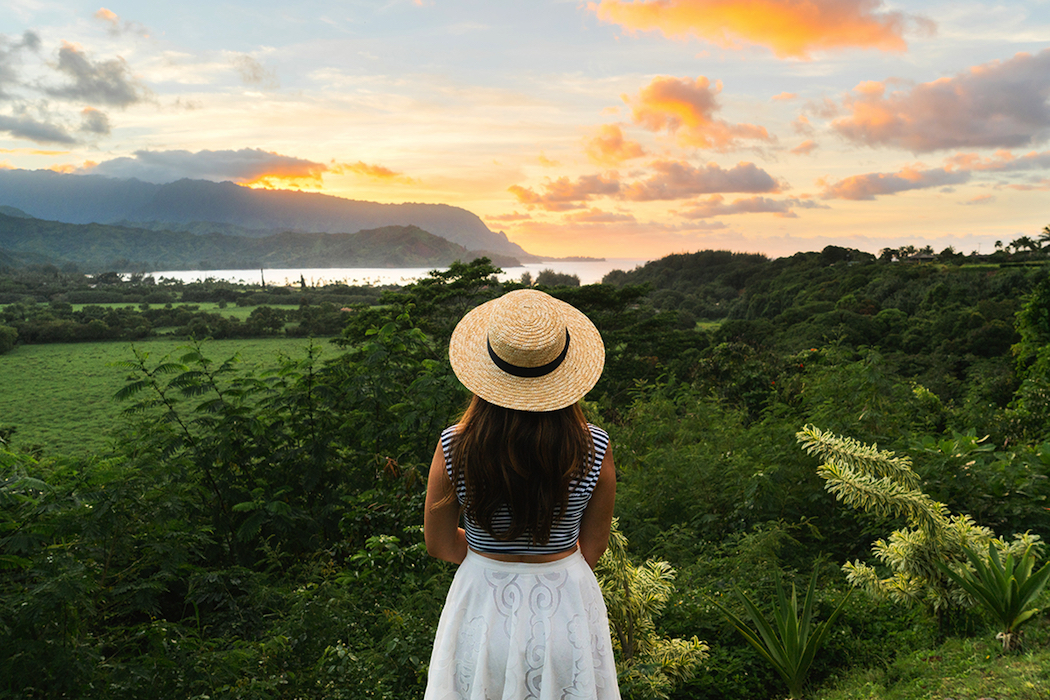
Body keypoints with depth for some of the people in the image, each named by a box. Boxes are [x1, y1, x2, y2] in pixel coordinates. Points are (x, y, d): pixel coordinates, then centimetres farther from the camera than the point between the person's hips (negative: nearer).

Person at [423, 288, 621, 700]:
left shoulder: (454, 449, -20)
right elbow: (593, 547, -4)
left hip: (483, 607, 0)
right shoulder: (595, 450, -19)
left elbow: (439, 544, -5)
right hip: (567, 605, 0)